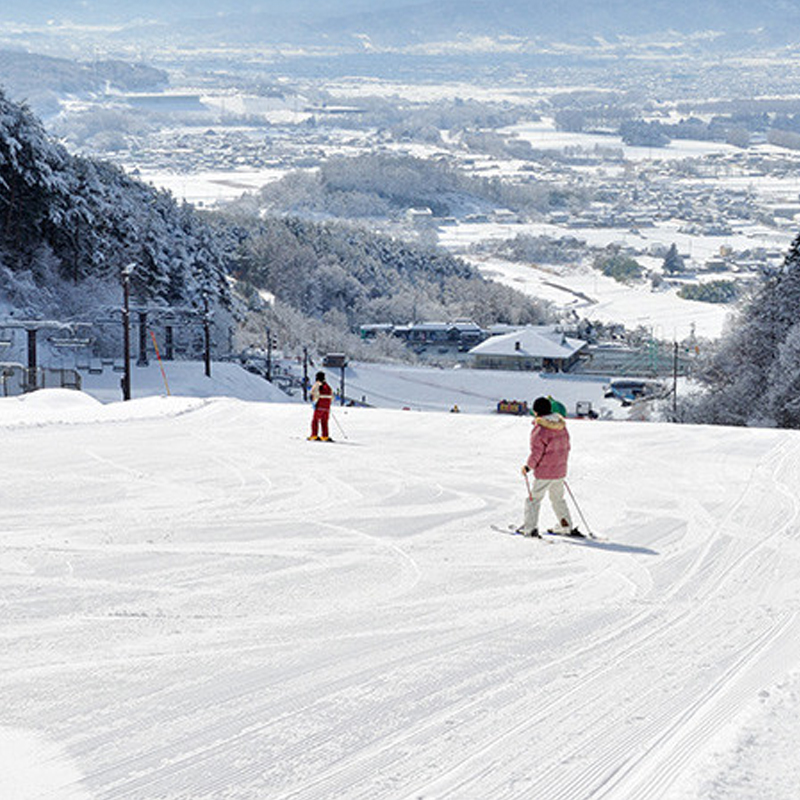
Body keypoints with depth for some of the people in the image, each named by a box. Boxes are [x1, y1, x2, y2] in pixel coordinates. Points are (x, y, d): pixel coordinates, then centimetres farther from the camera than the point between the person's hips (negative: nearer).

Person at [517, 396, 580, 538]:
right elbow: (566, 446, 14)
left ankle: (530, 528, -5)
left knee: (534, 498, 1)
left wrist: (528, 467, -6)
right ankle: (566, 526, 26)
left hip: (544, 472, -8)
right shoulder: (561, 426, 5)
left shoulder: (540, 429, -19)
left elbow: (536, 453, -20)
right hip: (560, 470, 8)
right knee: (558, 498, 22)